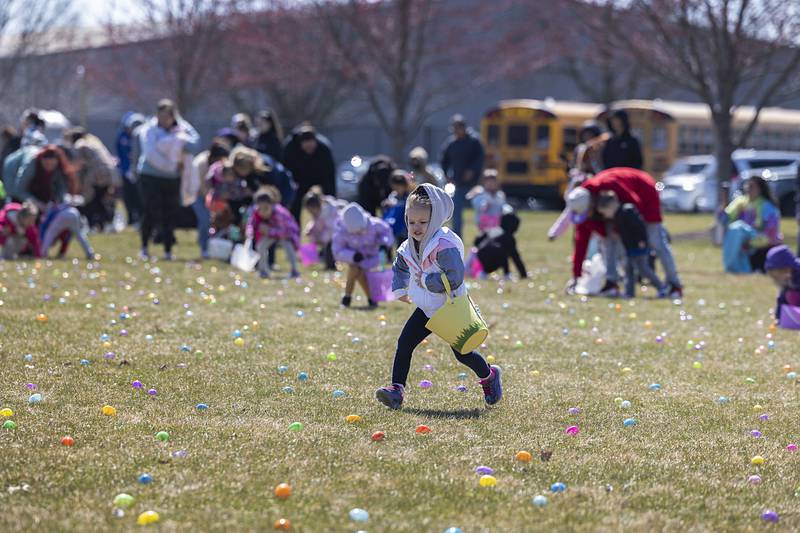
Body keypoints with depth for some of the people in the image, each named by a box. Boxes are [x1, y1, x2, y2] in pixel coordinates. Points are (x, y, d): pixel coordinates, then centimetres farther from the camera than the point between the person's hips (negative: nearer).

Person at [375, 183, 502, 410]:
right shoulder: (408, 247, 1)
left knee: (462, 354, 3)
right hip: (426, 309, 7)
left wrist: (426, 280, -27)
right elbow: (400, 265, 25)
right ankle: (396, 390, -10)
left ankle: (489, 376, 33)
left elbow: (454, 278, -34)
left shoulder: (445, 245, -26)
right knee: (404, 343, -8)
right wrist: (400, 289, 16)